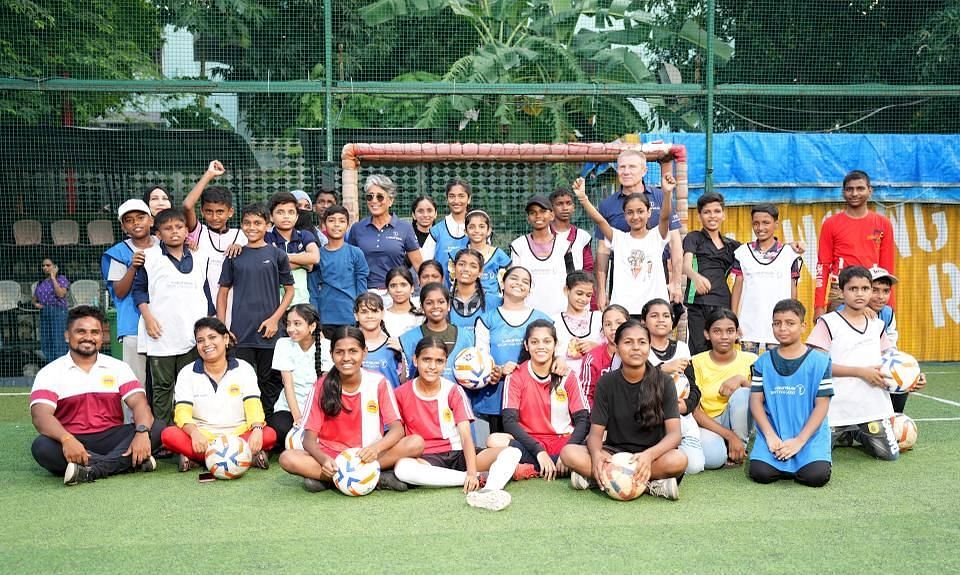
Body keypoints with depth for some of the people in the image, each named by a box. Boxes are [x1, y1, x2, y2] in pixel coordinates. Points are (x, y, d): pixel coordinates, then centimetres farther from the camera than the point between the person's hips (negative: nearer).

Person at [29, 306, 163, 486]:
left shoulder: (118, 368, 9)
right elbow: (40, 415, -13)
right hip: (71, 443, -2)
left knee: (157, 428, -21)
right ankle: (125, 462, -31)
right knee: (42, 447, -33)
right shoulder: (50, 373, 3)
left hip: (111, 439, 2)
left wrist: (142, 432, -27)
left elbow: (139, 403, -4)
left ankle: (91, 471, -33)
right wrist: (66, 439, -34)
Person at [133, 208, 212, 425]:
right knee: (162, 386, 6)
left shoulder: (201, 257, 11)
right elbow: (139, 288, 6)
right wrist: (147, 316, -6)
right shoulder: (150, 257, 3)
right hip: (161, 335, -2)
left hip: (193, 335, 2)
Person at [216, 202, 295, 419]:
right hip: (240, 334, 1)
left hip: (269, 333, -1)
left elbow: (289, 289, 5)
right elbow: (223, 292, 10)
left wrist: (275, 318, -7)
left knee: (270, 384, 6)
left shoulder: (277, 255, 4)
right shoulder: (234, 257, 8)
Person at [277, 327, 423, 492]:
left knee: (416, 443, -26)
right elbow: (309, 439, -7)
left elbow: (397, 429, -11)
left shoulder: (378, 383, -4)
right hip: (331, 458, 0)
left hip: (368, 456, 0)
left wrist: (376, 447, -33)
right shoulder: (322, 386, -2)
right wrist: (324, 460, -29)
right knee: (287, 458, -27)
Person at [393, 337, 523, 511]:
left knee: (513, 452, -20)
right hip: (425, 459, -1)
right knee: (402, 468, -38)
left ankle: (488, 491, -53)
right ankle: (483, 477, -29)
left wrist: (472, 471, -25)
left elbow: (466, 434, -9)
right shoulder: (402, 394, 1)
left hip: (457, 454, 1)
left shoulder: (454, 391, 0)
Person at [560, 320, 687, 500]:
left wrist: (649, 455, -34)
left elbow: (674, 434, -13)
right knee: (568, 453, -25)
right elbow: (596, 431, -4)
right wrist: (596, 454, -29)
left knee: (678, 459, -35)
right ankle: (650, 485, -24)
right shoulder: (607, 383, -1)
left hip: (651, 453, -1)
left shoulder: (664, 382, -5)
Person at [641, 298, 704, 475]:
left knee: (695, 465, -18)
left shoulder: (681, 348, 14)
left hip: (683, 419, 3)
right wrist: (663, 369, -21)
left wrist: (687, 405, -10)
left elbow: (694, 389, 10)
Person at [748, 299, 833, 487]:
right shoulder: (763, 362, 7)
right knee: (760, 473, -22)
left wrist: (799, 440, -13)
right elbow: (756, 401, 3)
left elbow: (822, 405, -4)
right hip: (773, 434, 1)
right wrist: (770, 436, -12)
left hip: (810, 435, -1)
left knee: (816, 476, -24)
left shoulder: (819, 361, 0)